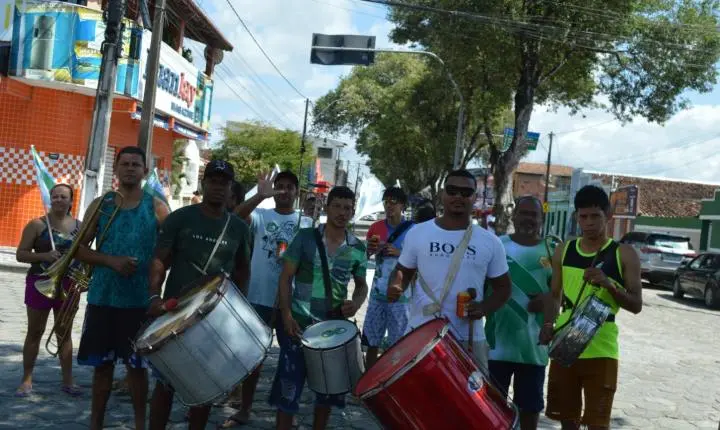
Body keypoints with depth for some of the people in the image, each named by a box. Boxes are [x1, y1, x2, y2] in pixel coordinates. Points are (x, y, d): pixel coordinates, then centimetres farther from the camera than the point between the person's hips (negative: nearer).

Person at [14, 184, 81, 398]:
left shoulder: (79, 226, 6)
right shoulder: (37, 224, -4)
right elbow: (20, 254, -6)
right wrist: (45, 255, -22)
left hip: (68, 284, 3)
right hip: (41, 282, -2)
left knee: (65, 332, 9)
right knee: (35, 332, 5)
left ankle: (67, 380, 14)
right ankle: (27, 379, 14)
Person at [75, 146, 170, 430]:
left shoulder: (156, 208, -1)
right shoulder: (100, 204, 5)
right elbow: (79, 249, 4)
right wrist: (111, 261, -13)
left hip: (140, 300, -2)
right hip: (102, 298, 2)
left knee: (137, 366, 7)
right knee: (102, 364, 11)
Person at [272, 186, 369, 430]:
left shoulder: (358, 249, 2)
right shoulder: (305, 237, -5)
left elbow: (361, 285, 14)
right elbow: (286, 277, -3)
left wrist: (356, 303, -9)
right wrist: (286, 315, -14)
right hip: (299, 322, -3)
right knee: (289, 385, 3)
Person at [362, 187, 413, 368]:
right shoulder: (376, 228, 6)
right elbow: (364, 257, 13)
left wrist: (399, 253, -19)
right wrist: (369, 250, -10)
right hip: (377, 293, 4)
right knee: (371, 341, 9)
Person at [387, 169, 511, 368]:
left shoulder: (490, 242, 2)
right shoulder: (418, 233, 3)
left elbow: (502, 287, 9)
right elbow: (404, 270, 13)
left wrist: (484, 308, -11)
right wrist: (397, 286, -11)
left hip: (468, 340, 0)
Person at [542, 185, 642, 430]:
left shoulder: (624, 254, -2)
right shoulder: (564, 251, 7)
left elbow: (636, 305, -3)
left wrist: (609, 284, -21)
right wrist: (548, 324, -4)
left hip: (601, 351, -3)